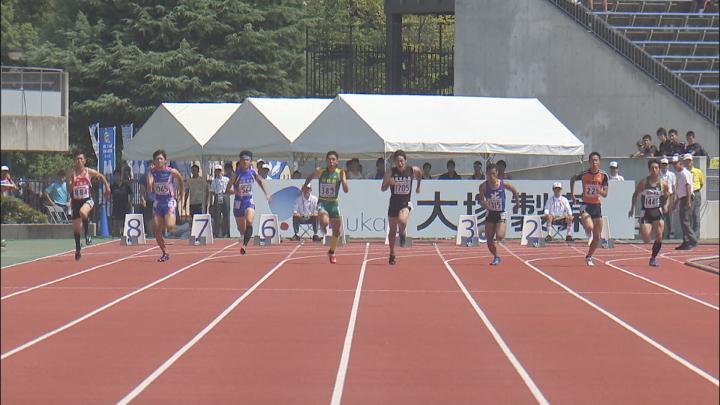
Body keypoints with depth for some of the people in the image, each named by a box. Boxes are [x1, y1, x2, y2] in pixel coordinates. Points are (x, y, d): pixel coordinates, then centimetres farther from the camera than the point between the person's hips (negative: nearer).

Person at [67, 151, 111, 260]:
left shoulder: (90, 172, -4)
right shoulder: (71, 174, -6)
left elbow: (101, 176, 16)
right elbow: (69, 190, -12)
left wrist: (107, 187, 15)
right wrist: (73, 181, -28)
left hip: (87, 200, -2)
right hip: (76, 201, 2)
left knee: (82, 212, -37)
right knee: (76, 228, 6)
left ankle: (87, 233, -14)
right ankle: (77, 249, 25)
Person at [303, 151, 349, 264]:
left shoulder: (340, 173, -4)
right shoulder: (319, 171, -5)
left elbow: (346, 190, -11)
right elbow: (310, 177, 17)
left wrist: (342, 178, -23)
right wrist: (304, 187, 15)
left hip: (334, 203, 2)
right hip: (322, 202, -2)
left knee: (336, 231, 10)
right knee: (324, 221, -32)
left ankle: (332, 252, 33)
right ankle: (323, 227, 8)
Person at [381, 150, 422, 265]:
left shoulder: (413, 170, -6)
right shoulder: (390, 172, -10)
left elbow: (419, 173, 19)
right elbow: (383, 188, -16)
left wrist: (418, 186, 26)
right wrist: (388, 182, -36)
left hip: (406, 203, -1)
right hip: (394, 203, 1)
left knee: (402, 220, -31)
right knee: (392, 230, 9)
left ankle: (402, 234, 4)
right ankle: (392, 254, 28)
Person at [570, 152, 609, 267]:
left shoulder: (603, 175, -5)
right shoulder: (583, 174, -9)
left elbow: (605, 194, -4)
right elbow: (572, 179, 13)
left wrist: (599, 190, -26)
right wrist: (572, 194, 11)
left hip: (597, 206, 2)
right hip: (586, 205, -2)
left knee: (597, 237, 4)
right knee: (589, 227, -29)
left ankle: (589, 257, 24)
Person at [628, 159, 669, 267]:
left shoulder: (663, 184, -1)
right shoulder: (643, 182, -4)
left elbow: (667, 196, 12)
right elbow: (635, 194, 9)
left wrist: (666, 205, -7)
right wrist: (632, 208, 7)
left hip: (658, 211, 1)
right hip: (645, 212, -1)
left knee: (659, 236, -10)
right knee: (646, 239, -12)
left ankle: (653, 258, 6)